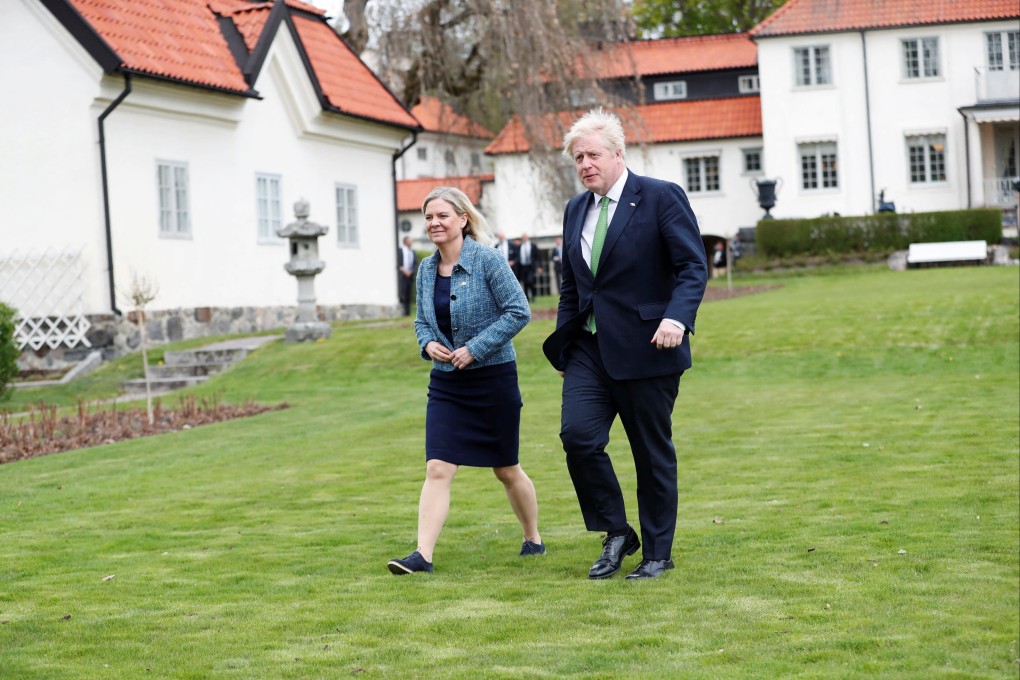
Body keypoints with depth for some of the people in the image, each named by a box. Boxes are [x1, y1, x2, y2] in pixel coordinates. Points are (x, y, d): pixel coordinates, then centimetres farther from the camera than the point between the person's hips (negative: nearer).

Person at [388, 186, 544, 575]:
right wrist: (428, 344, -6)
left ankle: (533, 539, 32)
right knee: (437, 469, -9)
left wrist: (475, 348, -19)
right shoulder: (427, 270, 5)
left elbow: (518, 311, -15)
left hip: (493, 380, -4)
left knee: (506, 470, 10)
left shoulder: (486, 260, -12)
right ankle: (423, 554, -12)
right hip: (447, 384, 4)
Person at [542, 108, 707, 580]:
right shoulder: (576, 210, 14)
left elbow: (694, 267, -10)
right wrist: (562, 342, 17)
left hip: (645, 347, -5)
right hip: (589, 347, 5)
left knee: (653, 453, 3)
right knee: (578, 434, -12)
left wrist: (677, 316, -26)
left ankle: (657, 554, 17)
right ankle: (617, 533, 6)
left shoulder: (661, 198, -5)